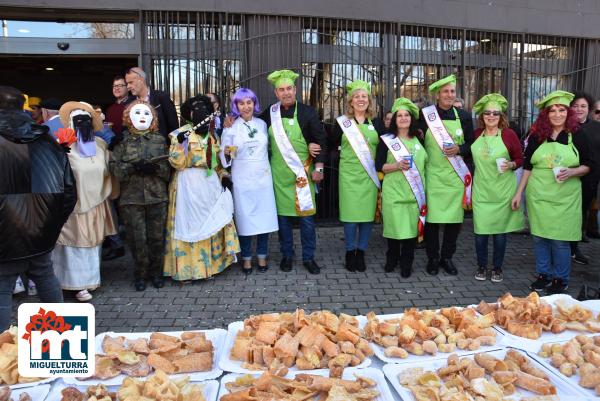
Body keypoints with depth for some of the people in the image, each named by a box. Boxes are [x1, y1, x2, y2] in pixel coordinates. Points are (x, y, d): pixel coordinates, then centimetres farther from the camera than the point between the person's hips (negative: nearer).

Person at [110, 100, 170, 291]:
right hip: (132, 198, -1)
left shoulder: (160, 139, 10)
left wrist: (156, 168, -14)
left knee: (157, 237, 5)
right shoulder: (122, 140, 6)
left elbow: (169, 167, 4)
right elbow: (115, 168, -3)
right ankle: (141, 273, 19)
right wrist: (133, 167, -18)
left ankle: (156, 272, 23)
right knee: (137, 238, 1)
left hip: (157, 196, 1)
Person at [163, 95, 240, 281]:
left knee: (213, 223, 7)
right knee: (189, 225, -1)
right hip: (189, 186, -5)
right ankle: (187, 267, 8)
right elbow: (177, 163, -12)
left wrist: (224, 175, 2)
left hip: (210, 184, 6)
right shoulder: (181, 133, -4)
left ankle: (211, 263, 20)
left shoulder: (213, 136, 13)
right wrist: (179, 143, -25)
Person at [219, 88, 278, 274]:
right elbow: (224, 156, -2)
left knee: (264, 216, 3)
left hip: (263, 177, 3)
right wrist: (227, 153, -23)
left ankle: (262, 256, 17)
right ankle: (246, 258, 13)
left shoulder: (262, 124, 8)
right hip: (242, 179, -2)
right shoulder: (230, 127, -1)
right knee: (245, 217, 0)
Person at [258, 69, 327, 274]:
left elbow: (320, 140, -3)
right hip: (279, 173, 2)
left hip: (303, 171, -2)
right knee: (282, 215, 8)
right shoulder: (269, 113, 4)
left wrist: (319, 168, -7)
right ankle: (287, 255, 23)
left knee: (306, 215, 3)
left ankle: (309, 257, 15)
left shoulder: (307, 112, -4)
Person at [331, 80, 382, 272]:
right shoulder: (342, 122, 2)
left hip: (370, 175, 2)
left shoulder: (376, 123, 7)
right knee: (350, 213, -4)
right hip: (349, 174, -2)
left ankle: (361, 252, 16)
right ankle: (350, 252, 12)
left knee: (367, 213, 2)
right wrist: (345, 155, 1)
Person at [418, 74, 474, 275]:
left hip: (456, 174, 2)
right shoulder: (425, 114, 0)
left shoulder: (463, 116, 5)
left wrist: (459, 149, -10)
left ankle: (447, 257, 22)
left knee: (454, 217, 5)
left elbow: (471, 144, 9)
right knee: (432, 217, 0)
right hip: (433, 174, -2)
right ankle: (433, 258, 16)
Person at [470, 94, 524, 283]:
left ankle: (497, 268, 22)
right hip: (481, 189, 2)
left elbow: (520, 159, 1)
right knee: (480, 229, 2)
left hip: (502, 190, -2)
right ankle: (482, 266, 20)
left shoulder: (509, 134, -5)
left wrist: (511, 165, -17)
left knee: (500, 229, 7)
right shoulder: (476, 134, 3)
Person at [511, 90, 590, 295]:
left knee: (560, 239, -1)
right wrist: (519, 193, 7)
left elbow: (586, 166, 7)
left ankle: (561, 279, 16)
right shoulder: (536, 137, 5)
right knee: (539, 236, 7)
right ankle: (543, 275, 22)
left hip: (565, 197, -2)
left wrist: (572, 172, -14)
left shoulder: (576, 137, 2)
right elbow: (527, 167, 9)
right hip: (538, 195, 2)